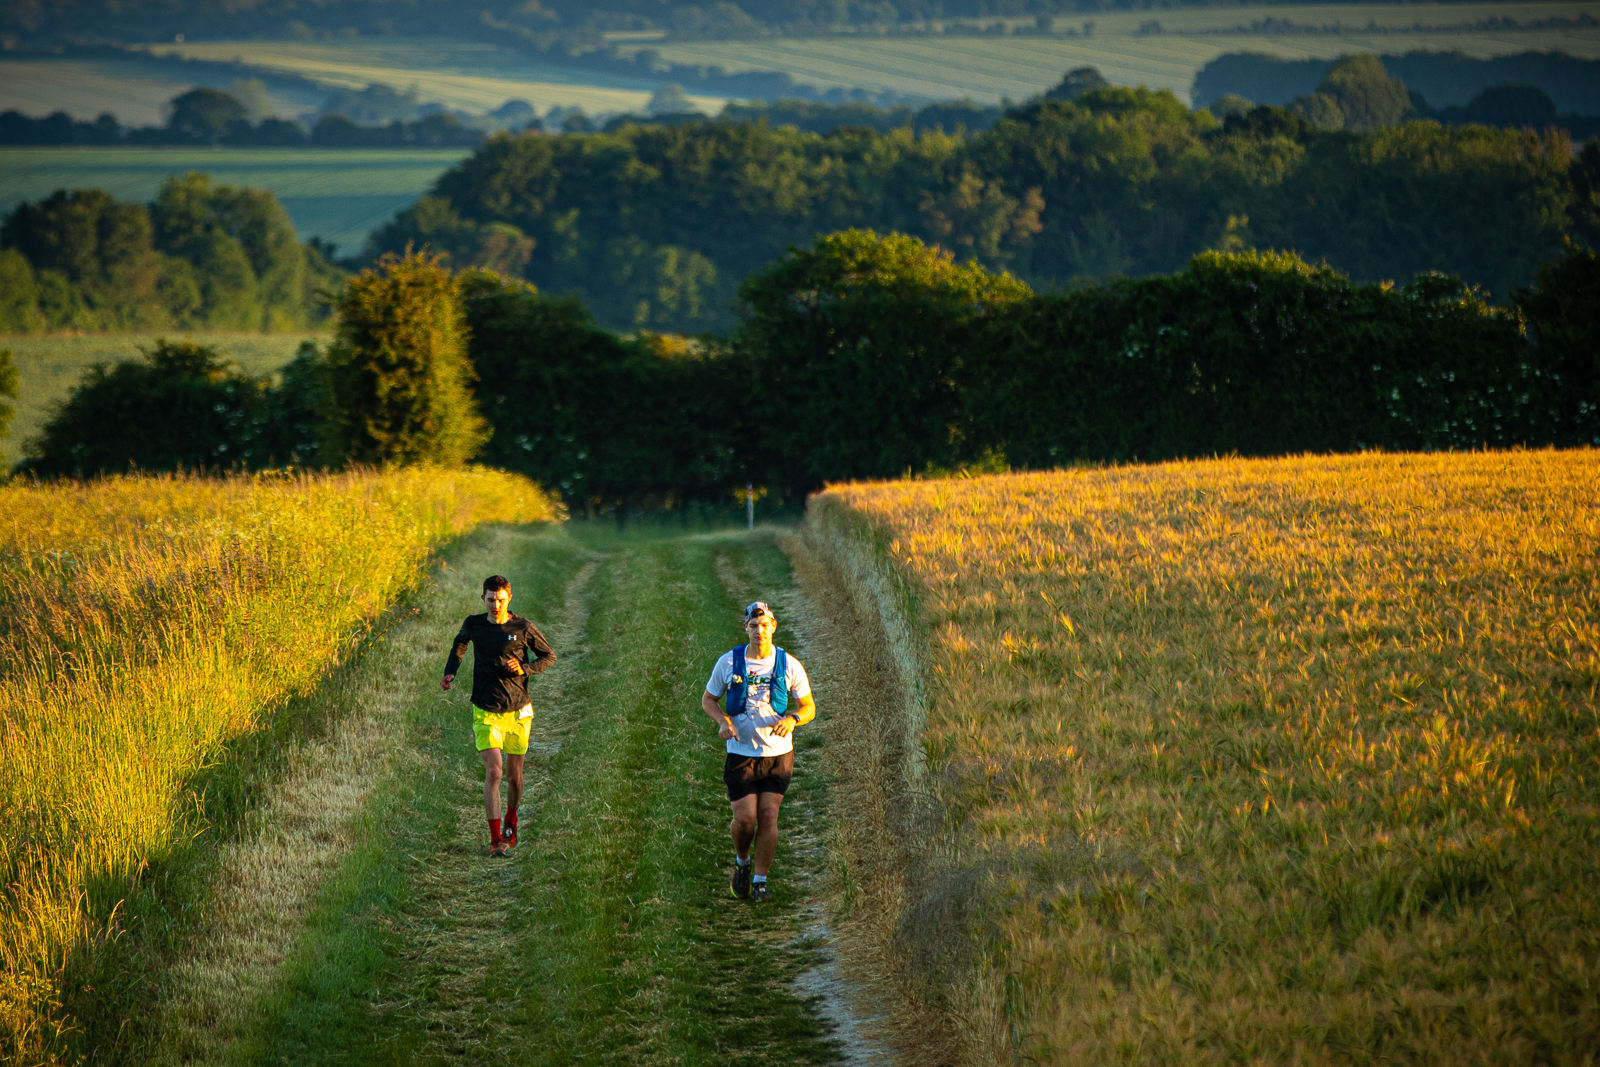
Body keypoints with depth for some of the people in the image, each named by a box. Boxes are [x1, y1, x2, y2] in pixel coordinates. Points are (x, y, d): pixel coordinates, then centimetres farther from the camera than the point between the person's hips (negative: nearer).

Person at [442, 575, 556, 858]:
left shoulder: (523, 628, -6)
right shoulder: (474, 625, 0)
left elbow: (549, 656, 5)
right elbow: (460, 644, 23)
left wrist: (524, 668, -13)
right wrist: (450, 673, 7)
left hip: (517, 712, 0)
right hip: (486, 713, 0)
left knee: (514, 776, 10)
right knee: (493, 773, -15)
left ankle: (510, 822, 40)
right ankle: (496, 840, -14)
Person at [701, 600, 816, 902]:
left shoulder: (789, 665, -2)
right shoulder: (729, 662, -2)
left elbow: (808, 706, 6)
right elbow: (708, 699, 9)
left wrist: (792, 719, -17)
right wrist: (723, 721, -11)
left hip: (778, 753, 1)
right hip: (741, 753, -1)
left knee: (768, 816, -3)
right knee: (745, 818, -6)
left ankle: (760, 879, 10)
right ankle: (742, 862, 25)